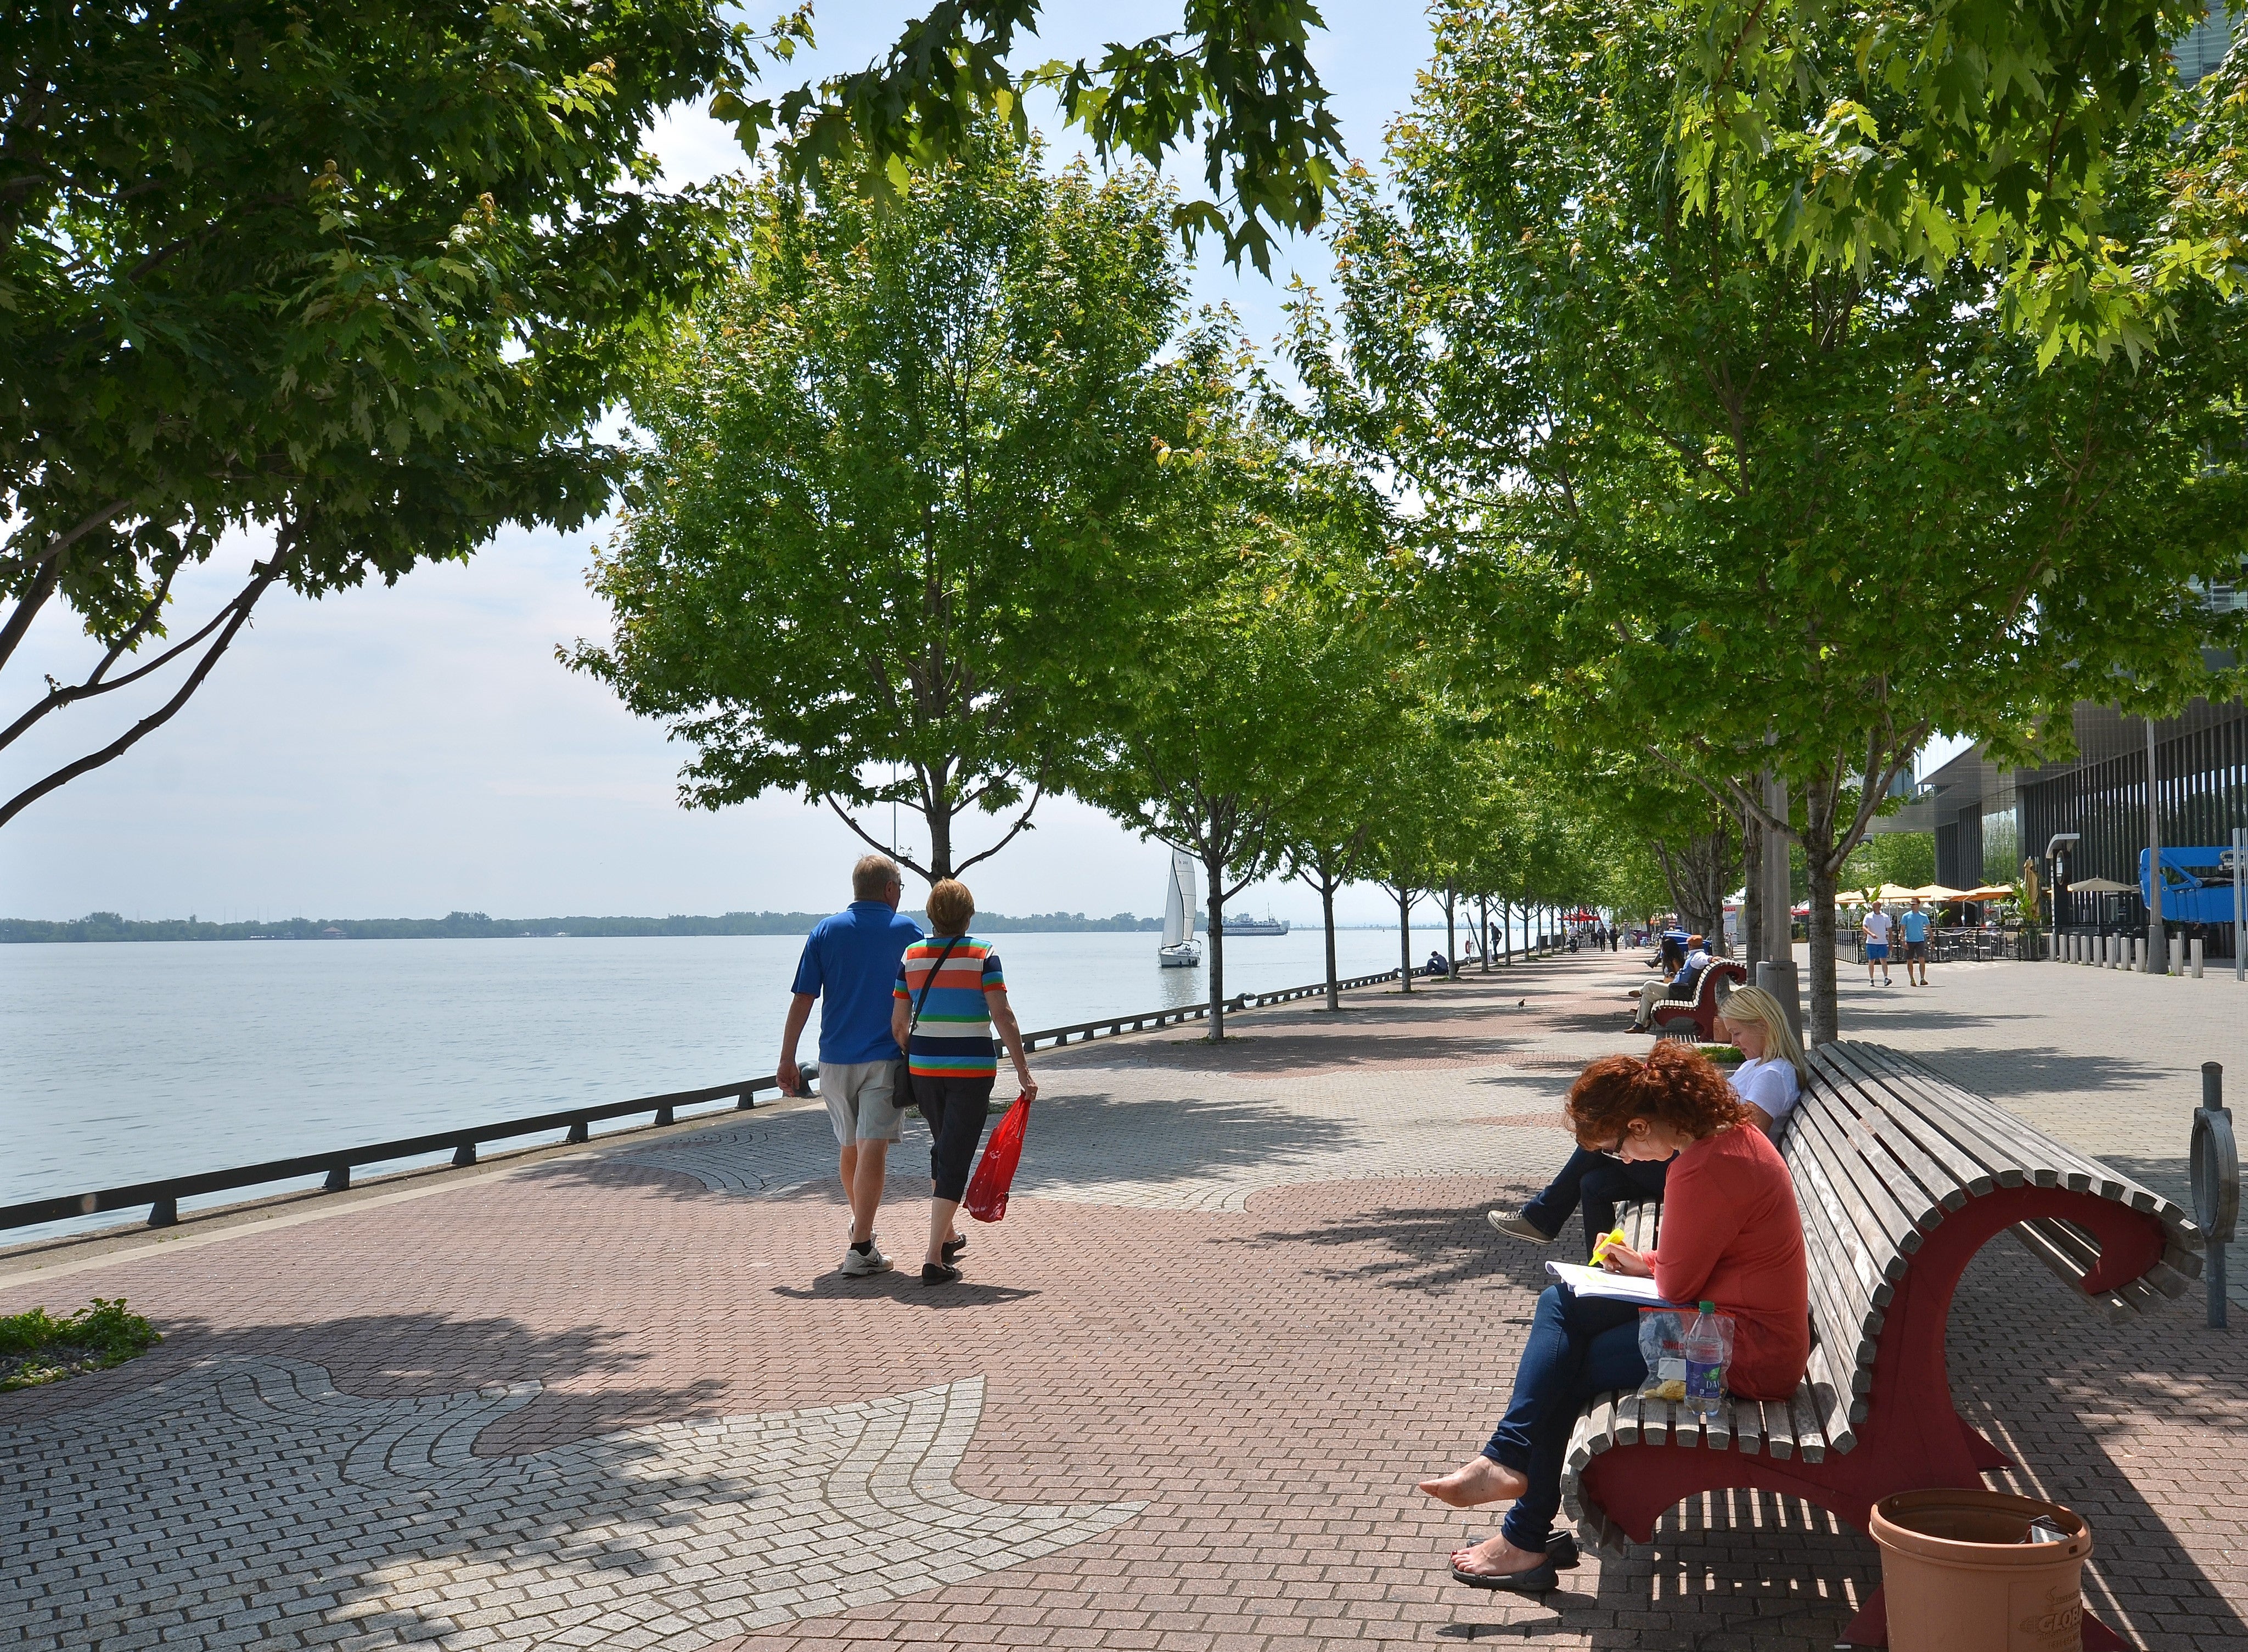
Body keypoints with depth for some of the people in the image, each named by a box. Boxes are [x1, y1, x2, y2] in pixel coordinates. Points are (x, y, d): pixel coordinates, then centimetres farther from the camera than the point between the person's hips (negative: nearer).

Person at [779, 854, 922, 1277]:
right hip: (885, 1059, -3)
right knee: (873, 1148, -7)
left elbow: (802, 1000, 0)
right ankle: (861, 1249, -13)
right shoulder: (906, 930, 1)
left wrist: (787, 1059, 3)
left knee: (849, 1147, 19)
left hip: (836, 1059, 3)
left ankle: (860, 1224, 37)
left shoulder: (824, 931, 5)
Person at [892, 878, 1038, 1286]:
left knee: (943, 1148, 23)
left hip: (924, 1067, 4)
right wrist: (1023, 1071, -12)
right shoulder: (983, 955, -8)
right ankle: (934, 1259, -7)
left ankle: (948, 1236, 35)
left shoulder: (911, 956, 1)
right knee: (955, 1157, -1)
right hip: (972, 1069, -4)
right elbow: (1003, 1016, -14)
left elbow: (898, 1024, 2)